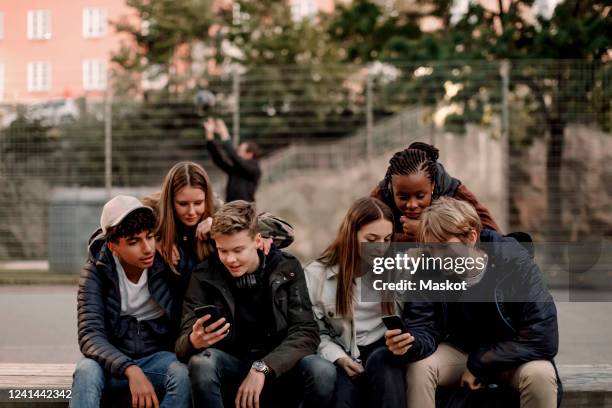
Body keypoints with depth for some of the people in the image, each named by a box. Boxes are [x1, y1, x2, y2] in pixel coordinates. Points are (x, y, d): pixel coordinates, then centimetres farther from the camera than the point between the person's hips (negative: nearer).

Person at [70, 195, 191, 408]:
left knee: (181, 375, -33)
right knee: (86, 372, -33)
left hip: (158, 357, 1)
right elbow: (90, 335, -18)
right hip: (113, 360, 0)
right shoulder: (96, 271, -10)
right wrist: (130, 370, -35)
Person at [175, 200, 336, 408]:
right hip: (230, 367, 0)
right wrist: (194, 341, -35)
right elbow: (183, 344, -9)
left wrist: (262, 368, -25)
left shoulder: (286, 268, -2)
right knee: (202, 363, -33)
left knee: (323, 372, -30)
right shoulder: (204, 276, -4)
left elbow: (306, 332, -10)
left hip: (278, 368, 0)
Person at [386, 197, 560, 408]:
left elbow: (544, 338, -25)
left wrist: (480, 364, -20)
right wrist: (411, 344, -41)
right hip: (458, 350, 2)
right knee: (418, 367, -27)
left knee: (540, 374, -33)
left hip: (510, 356, -2)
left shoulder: (514, 262, -23)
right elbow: (424, 330, -15)